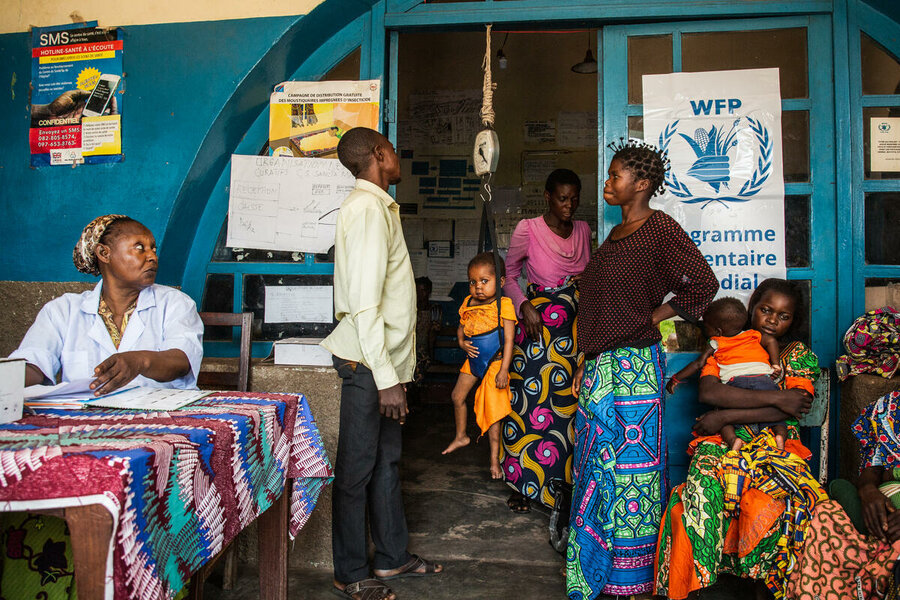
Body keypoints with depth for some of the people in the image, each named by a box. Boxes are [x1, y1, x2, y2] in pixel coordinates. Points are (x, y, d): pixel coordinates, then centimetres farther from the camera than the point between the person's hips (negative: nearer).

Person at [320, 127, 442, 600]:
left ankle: (393, 557, 31)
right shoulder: (367, 208, -15)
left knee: (386, 460, 17)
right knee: (357, 468, 2)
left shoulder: (379, 206, 16)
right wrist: (385, 377, -24)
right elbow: (364, 302, -23)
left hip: (384, 360, 10)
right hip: (367, 362, -10)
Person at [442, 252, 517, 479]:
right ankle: (460, 436, 38)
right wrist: (462, 342, -6)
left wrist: (504, 370, -20)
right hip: (473, 361, 6)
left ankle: (495, 458, 9)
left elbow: (509, 339, -17)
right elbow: (461, 327, 16)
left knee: (492, 409, -2)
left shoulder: (504, 305, -16)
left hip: (494, 363, -6)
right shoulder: (468, 303, 2)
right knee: (457, 396, 14)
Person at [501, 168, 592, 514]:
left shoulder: (583, 230, 6)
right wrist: (523, 305, -13)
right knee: (532, 403, -2)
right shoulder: (527, 230, -8)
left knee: (569, 403, 5)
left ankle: (565, 477, 20)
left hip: (575, 329, 4)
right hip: (538, 328, -4)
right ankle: (524, 483, 11)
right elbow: (509, 275, 2)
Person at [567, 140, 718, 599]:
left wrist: (653, 319, -9)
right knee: (595, 465, 13)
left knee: (629, 466, 0)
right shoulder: (615, 235, 16)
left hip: (633, 365, -8)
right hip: (600, 367, 8)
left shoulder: (661, 229, -9)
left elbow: (702, 284, -16)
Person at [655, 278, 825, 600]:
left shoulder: (798, 354, 16)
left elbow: (792, 408, -2)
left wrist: (725, 416, -8)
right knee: (705, 489, -32)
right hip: (723, 442, 0)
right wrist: (774, 397, -9)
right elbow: (708, 392, -4)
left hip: (776, 445, 0)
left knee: (771, 501, -32)